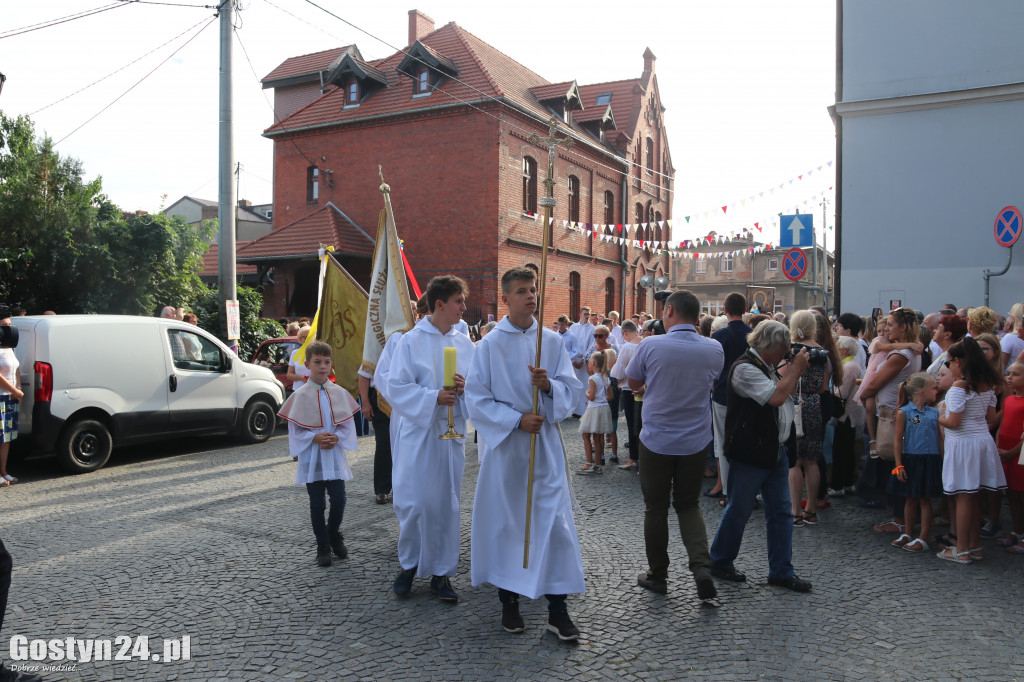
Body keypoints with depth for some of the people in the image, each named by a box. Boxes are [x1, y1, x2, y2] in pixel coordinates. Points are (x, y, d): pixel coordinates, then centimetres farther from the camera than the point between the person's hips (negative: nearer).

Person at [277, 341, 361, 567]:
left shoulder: (339, 393, 1)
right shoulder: (301, 395, -5)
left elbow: (348, 424, 4)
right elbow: (295, 430, -3)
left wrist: (337, 437, -14)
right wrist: (315, 438, -17)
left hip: (335, 455, 1)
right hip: (311, 457, -1)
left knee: (339, 500, 0)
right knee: (317, 504, 7)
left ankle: (333, 535, 27)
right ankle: (322, 545, 22)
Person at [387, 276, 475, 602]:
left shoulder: (465, 344, 6)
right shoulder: (411, 341, -5)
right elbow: (396, 388, -9)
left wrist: (465, 388, -11)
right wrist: (433, 397, -19)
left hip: (452, 432, 4)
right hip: (419, 432, -3)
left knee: (447, 504, 7)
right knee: (414, 503, -2)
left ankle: (442, 572, 20)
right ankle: (409, 565, 22)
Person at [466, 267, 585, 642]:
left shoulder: (552, 341, 4)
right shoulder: (489, 345, -3)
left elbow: (571, 390, 3)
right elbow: (477, 399, -5)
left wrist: (549, 386, -18)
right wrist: (516, 419, -16)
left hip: (545, 444, 2)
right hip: (504, 444, -1)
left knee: (554, 520, -1)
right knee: (505, 520, 8)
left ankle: (558, 608, 11)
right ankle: (509, 600, 26)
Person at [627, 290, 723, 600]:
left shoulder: (651, 345, -13)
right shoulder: (714, 349, -4)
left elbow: (634, 383, 2)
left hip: (656, 441, -2)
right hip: (696, 441, 3)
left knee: (656, 508, 12)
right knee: (689, 505, 17)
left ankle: (657, 575, 23)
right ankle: (702, 566, 0)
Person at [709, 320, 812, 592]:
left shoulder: (767, 367, 14)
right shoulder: (745, 368, -18)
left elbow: (786, 391, 25)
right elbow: (776, 396, -26)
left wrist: (796, 372, 10)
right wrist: (795, 369, -13)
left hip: (775, 451, 10)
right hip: (750, 454, -9)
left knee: (780, 510, 11)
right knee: (739, 510, 4)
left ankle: (781, 570, 20)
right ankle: (720, 562, 22)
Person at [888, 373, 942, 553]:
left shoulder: (934, 413, 4)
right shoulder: (903, 413, -6)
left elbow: (939, 438, 8)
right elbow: (898, 440, -5)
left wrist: (943, 462, 4)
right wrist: (899, 465, -7)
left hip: (930, 461, 2)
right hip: (910, 460, -2)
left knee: (925, 499, 6)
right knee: (911, 499, 11)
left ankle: (923, 538, 13)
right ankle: (907, 534, 25)